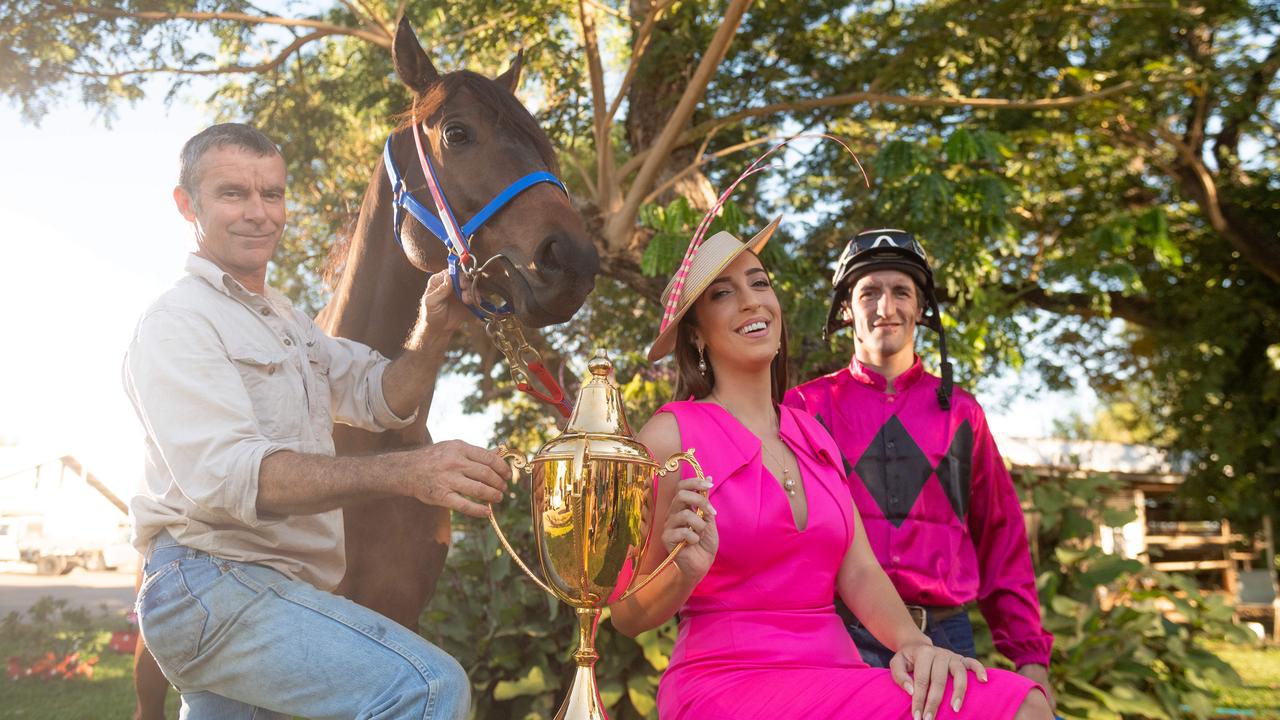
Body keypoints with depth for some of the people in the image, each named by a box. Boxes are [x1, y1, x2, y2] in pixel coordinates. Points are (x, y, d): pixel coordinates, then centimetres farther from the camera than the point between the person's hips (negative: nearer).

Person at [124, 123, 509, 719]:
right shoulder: (176, 322, -11)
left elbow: (382, 400, 16)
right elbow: (225, 475, -26)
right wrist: (404, 473, -38)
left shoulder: (286, 320, 20)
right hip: (211, 582, -9)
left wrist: (431, 335, -6)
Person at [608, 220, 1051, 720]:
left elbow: (857, 572, 6)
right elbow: (627, 615, -1)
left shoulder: (812, 435, 14)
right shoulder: (671, 436, -4)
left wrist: (912, 641, -14)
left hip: (832, 677, 6)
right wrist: (686, 571, -22)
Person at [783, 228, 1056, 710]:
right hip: (846, 635, -2)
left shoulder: (959, 412, 13)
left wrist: (1031, 656, 9)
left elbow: (1002, 543, 14)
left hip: (945, 635, 3)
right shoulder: (806, 407, 6)